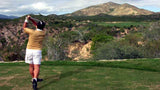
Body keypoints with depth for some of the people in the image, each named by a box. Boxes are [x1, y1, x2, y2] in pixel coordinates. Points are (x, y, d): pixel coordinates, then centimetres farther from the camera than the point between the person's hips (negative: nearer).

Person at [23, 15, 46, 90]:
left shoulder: (32, 32, -13)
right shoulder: (43, 33, -3)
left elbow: (24, 28, 5)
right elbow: (38, 26, 13)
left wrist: (26, 19, 13)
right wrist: (31, 19, 9)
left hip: (29, 50, 0)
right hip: (37, 51, 0)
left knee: (31, 66, 16)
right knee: (36, 67, -5)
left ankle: (34, 79, 31)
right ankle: (34, 80, -27)